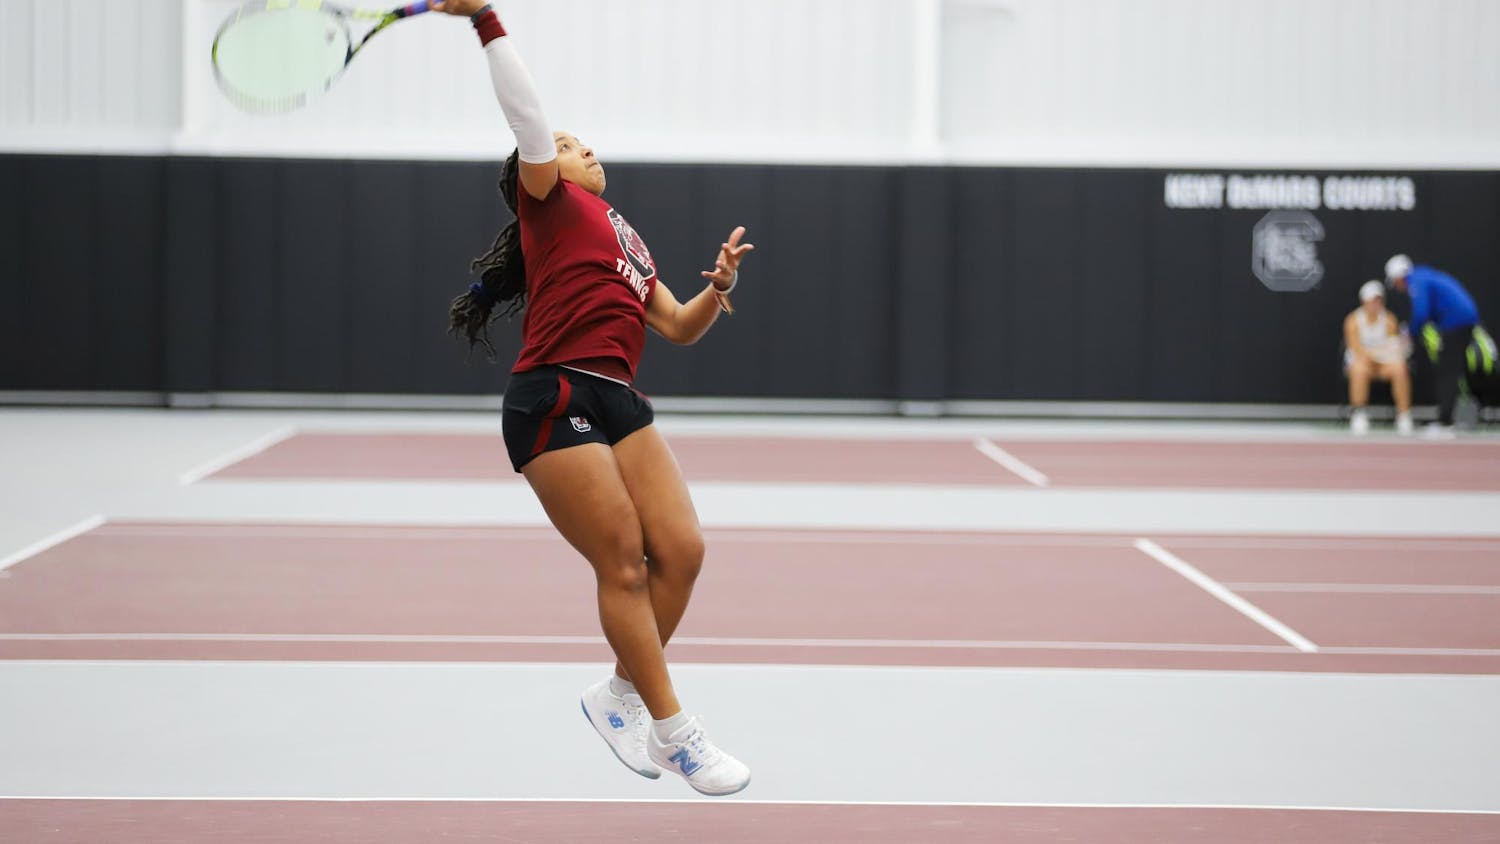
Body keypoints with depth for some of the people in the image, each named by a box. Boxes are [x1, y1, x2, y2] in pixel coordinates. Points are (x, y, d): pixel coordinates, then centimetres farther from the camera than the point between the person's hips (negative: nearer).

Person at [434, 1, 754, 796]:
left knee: (680, 550, -2)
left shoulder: (625, 240, 29)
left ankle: (620, 694, 17)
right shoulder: (553, 202, 10)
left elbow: (679, 326, 26)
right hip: (554, 400, -7)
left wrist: (718, 288, 8)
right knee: (623, 563, -7)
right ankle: (673, 733, -1)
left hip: (617, 402, 7)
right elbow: (527, 116, -3)